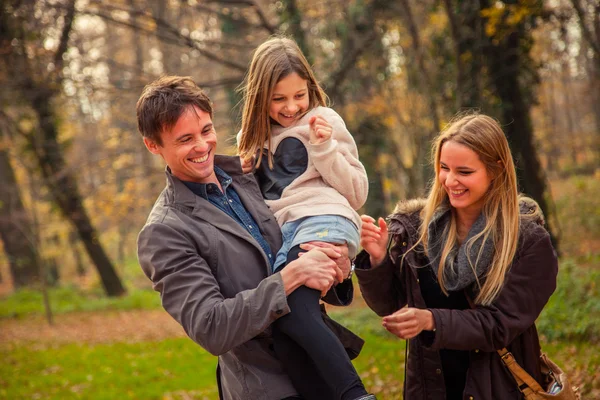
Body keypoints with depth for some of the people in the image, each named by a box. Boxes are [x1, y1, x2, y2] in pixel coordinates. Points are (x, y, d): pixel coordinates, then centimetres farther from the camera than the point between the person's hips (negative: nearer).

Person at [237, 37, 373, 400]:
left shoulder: (324, 121, 12)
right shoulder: (254, 136, 25)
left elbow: (357, 193, 8)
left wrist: (324, 147, -4)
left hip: (323, 220, -5)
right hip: (279, 234, 5)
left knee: (289, 307, -34)